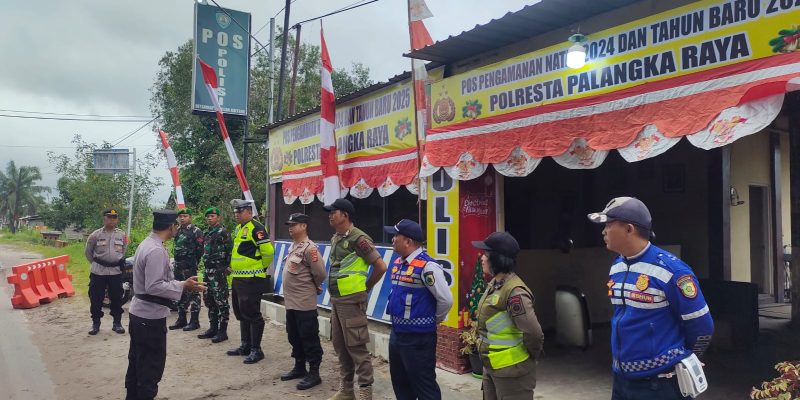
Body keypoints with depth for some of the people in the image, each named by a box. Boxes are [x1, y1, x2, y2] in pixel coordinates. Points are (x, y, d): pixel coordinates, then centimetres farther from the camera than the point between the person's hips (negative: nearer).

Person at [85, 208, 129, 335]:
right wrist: (95, 263, 7)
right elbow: (88, 252, 6)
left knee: (116, 298, 7)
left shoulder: (122, 235, 2)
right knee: (96, 298, 4)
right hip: (98, 272, -2)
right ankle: (95, 323, 17)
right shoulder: (95, 235, -5)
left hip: (116, 271, 2)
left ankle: (117, 323, 18)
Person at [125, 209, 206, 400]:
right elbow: (154, 287, -26)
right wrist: (183, 286, -19)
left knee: (137, 362, 21)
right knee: (151, 366, 2)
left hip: (139, 312, 10)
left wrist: (182, 283, 9)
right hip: (151, 316, -10)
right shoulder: (157, 250, -22)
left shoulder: (146, 244, 8)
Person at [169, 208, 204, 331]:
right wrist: (177, 262, 14)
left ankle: (194, 321, 0)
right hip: (178, 267, 8)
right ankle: (181, 319, 23)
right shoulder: (178, 231, 16)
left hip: (190, 268, -8)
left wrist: (193, 263, -7)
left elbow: (200, 249, -11)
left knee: (192, 293, -5)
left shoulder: (196, 231, -8)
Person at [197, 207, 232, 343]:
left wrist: (225, 267, -14)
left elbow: (230, 251, -14)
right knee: (209, 300, 15)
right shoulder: (208, 233, 17)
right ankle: (213, 328, 25)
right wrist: (205, 268, 18)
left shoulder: (223, 232, -9)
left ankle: (222, 331, 0)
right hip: (207, 271, 10)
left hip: (218, 272, -10)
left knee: (221, 301, -5)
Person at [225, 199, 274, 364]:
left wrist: (262, 268, -8)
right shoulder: (238, 228, 15)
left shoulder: (256, 228, -16)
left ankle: (256, 350, 5)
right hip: (238, 278, 10)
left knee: (252, 314, -4)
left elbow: (268, 251, -22)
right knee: (241, 313, 17)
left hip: (251, 279, -10)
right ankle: (245, 346, 29)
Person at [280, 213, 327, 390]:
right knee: (294, 336, 18)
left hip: (304, 303, -9)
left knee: (309, 338, 0)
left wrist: (312, 288, -2)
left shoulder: (310, 248, -17)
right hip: (291, 301, 9)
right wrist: (289, 292, 15)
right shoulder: (292, 247, 11)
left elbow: (320, 274, -19)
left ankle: (314, 373, 8)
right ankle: (299, 367, 32)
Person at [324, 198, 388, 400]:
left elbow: (381, 266, -16)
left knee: (356, 346, -4)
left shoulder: (358, 238, -15)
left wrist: (365, 287, -4)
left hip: (352, 300, -9)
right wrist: (334, 295, 16)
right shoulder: (335, 239, 12)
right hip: (336, 300, 9)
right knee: (340, 345, 14)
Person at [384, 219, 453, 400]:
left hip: (418, 337, -9)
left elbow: (446, 300, -22)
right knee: (400, 382, 21)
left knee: (423, 385, 2)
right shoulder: (397, 263, 8)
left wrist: (433, 320, -6)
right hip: (396, 333, 9)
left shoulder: (426, 266, -21)